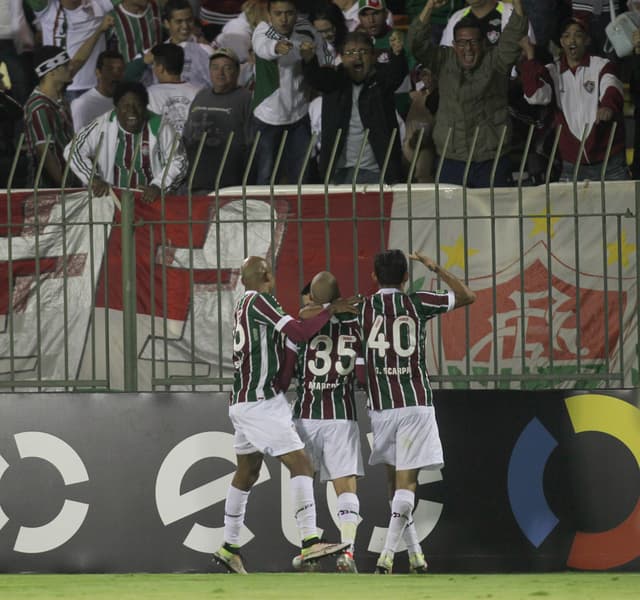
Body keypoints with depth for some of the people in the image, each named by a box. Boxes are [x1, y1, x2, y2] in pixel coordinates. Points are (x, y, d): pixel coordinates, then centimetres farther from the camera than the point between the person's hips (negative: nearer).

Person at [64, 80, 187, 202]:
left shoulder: (159, 127, -5)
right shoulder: (102, 125, -3)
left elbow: (178, 161, -1)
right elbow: (73, 150, 1)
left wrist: (158, 186, -17)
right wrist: (93, 178, -11)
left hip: (148, 200, -2)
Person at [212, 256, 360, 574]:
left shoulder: (243, 304, 13)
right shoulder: (259, 301, -14)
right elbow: (298, 333, -20)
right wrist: (331, 309, -11)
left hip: (246, 402, 10)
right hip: (260, 404, -10)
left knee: (246, 473, 18)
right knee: (301, 465, -13)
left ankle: (229, 548, 25)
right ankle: (310, 542, -22)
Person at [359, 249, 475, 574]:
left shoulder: (362, 309, 2)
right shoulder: (417, 303, -1)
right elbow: (467, 296, 10)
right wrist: (436, 268, 17)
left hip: (380, 404, 2)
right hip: (416, 403, -2)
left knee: (395, 477, 16)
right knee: (406, 479, -4)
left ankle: (414, 550, 19)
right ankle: (387, 554, -18)